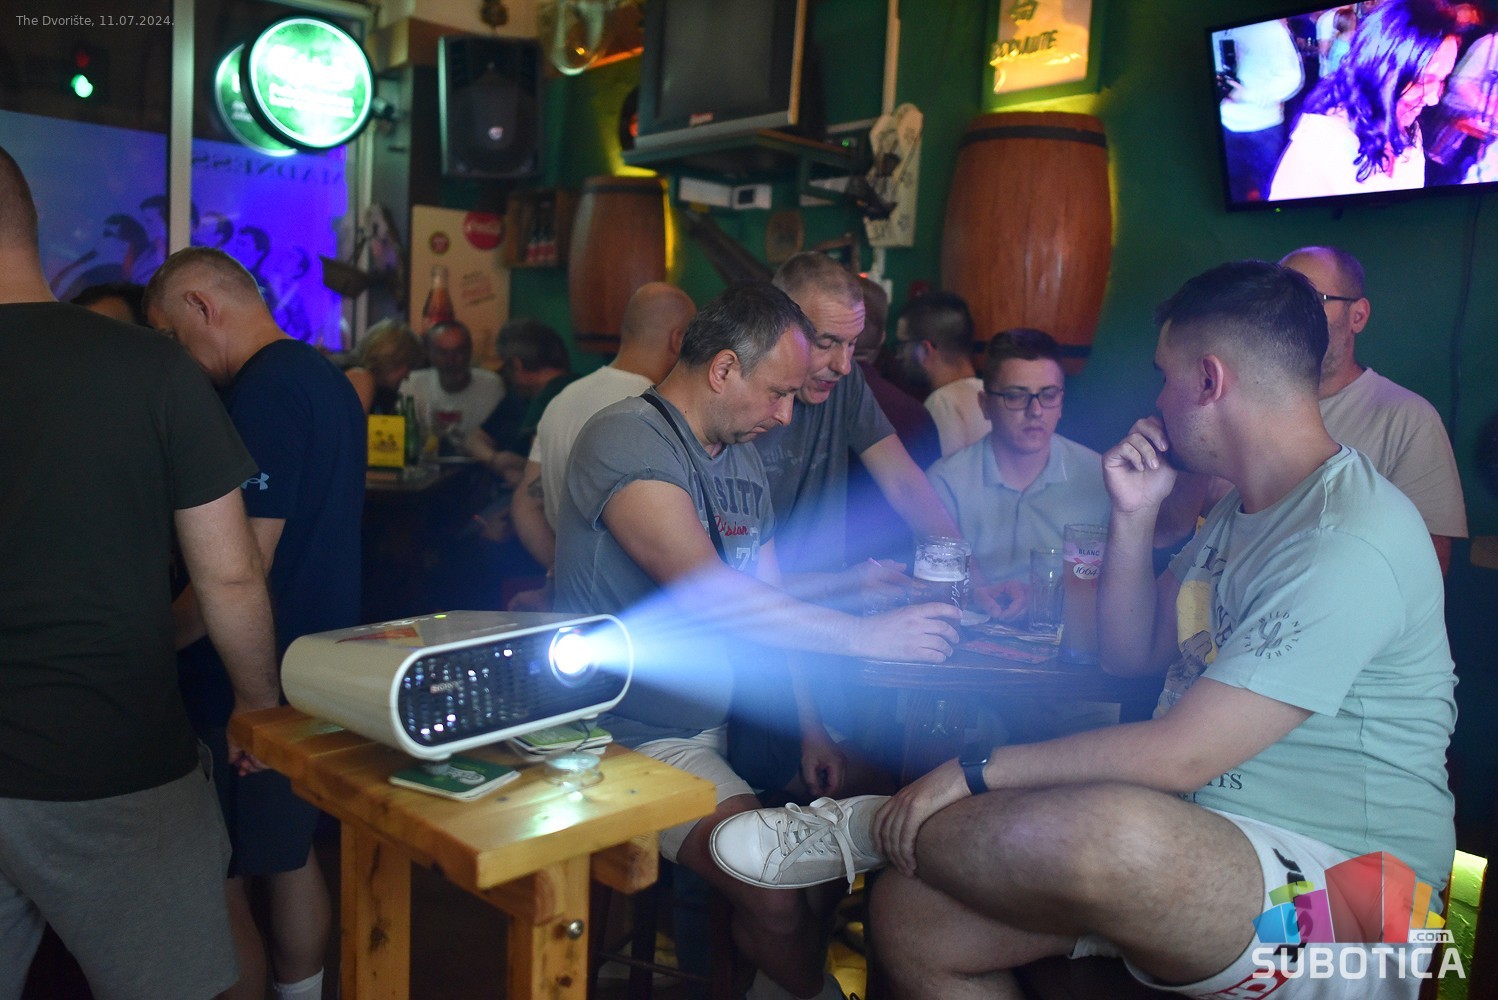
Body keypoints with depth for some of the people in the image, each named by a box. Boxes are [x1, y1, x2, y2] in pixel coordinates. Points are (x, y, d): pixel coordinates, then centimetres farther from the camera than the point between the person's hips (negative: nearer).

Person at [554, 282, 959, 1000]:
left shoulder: (742, 456, 12)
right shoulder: (627, 440, -16)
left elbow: (769, 605, 14)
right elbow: (705, 592, -28)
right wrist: (864, 635, -23)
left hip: (724, 718, 8)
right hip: (637, 733, -8)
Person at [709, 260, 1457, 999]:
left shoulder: (1352, 542, -20)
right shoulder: (1242, 510, 13)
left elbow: (1178, 756, -24)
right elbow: (1130, 653, 15)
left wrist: (974, 772, -17)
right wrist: (1134, 516, 2)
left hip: (1333, 896, -8)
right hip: (1188, 848, 8)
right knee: (910, 915, -13)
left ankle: (872, 829, -14)